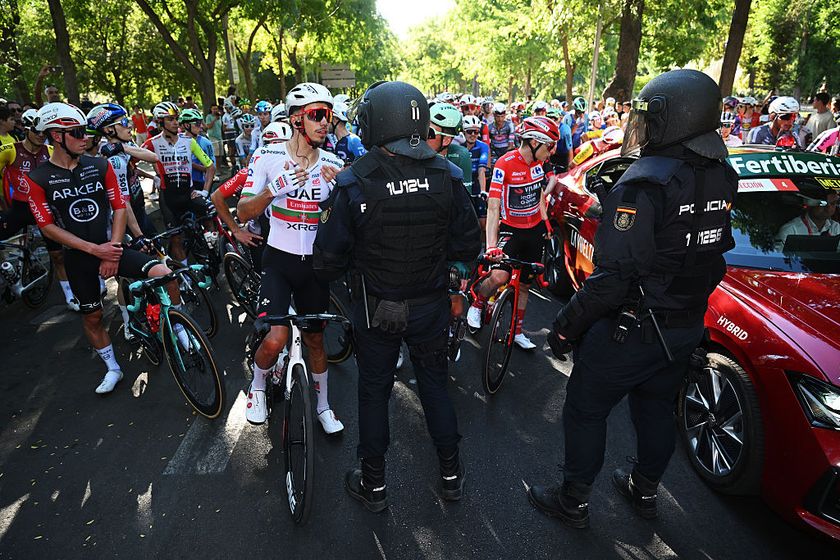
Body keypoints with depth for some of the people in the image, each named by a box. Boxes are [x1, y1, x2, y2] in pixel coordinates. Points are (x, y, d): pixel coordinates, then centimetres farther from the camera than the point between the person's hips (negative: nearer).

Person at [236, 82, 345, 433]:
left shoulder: (333, 165, -1)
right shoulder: (269, 157, -7)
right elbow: (243, 213, -8)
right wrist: (274, 188, -26)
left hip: (315, 263, 3)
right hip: (279, 259, -2)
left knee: (315, 338, 14)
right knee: (275, 339, -18)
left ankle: (323, 406, 35)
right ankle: (257, 388, 16)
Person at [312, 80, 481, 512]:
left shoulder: (353, 184, -19)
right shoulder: (446, 176, -11)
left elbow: (328, 259, -13)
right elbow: (468, 246, -3)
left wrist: (334, 273, 9)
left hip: (376, 310, -2)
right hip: (431, 306, 3)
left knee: (374, 390, 16)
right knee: (435, 383, 20)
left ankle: (373, 484, 32)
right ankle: (451, 473, 36)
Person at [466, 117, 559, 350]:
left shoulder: (540, 162, -1)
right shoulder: (505, 164, -21)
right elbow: (493, 207, -26)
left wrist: (545, 220, 10)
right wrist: (491, 245, -34)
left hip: (535, 230, 6)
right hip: (510, 230, -5)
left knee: (524, 284, 12)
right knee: (498, 276, -26)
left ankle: (517, 332, 28)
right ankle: (477, 305, 5)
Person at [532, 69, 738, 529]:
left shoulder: (644, 185, -25)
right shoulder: (722, 178, 1)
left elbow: (613, 276, -27)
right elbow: (715, 253, 11)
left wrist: (566, 325, -19)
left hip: (632, 331, -8)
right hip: (688, 328, 8)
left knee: (584, 410, 10)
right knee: (657, 409, 24)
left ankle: (573, 502, 26)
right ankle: (645, 491, 44)